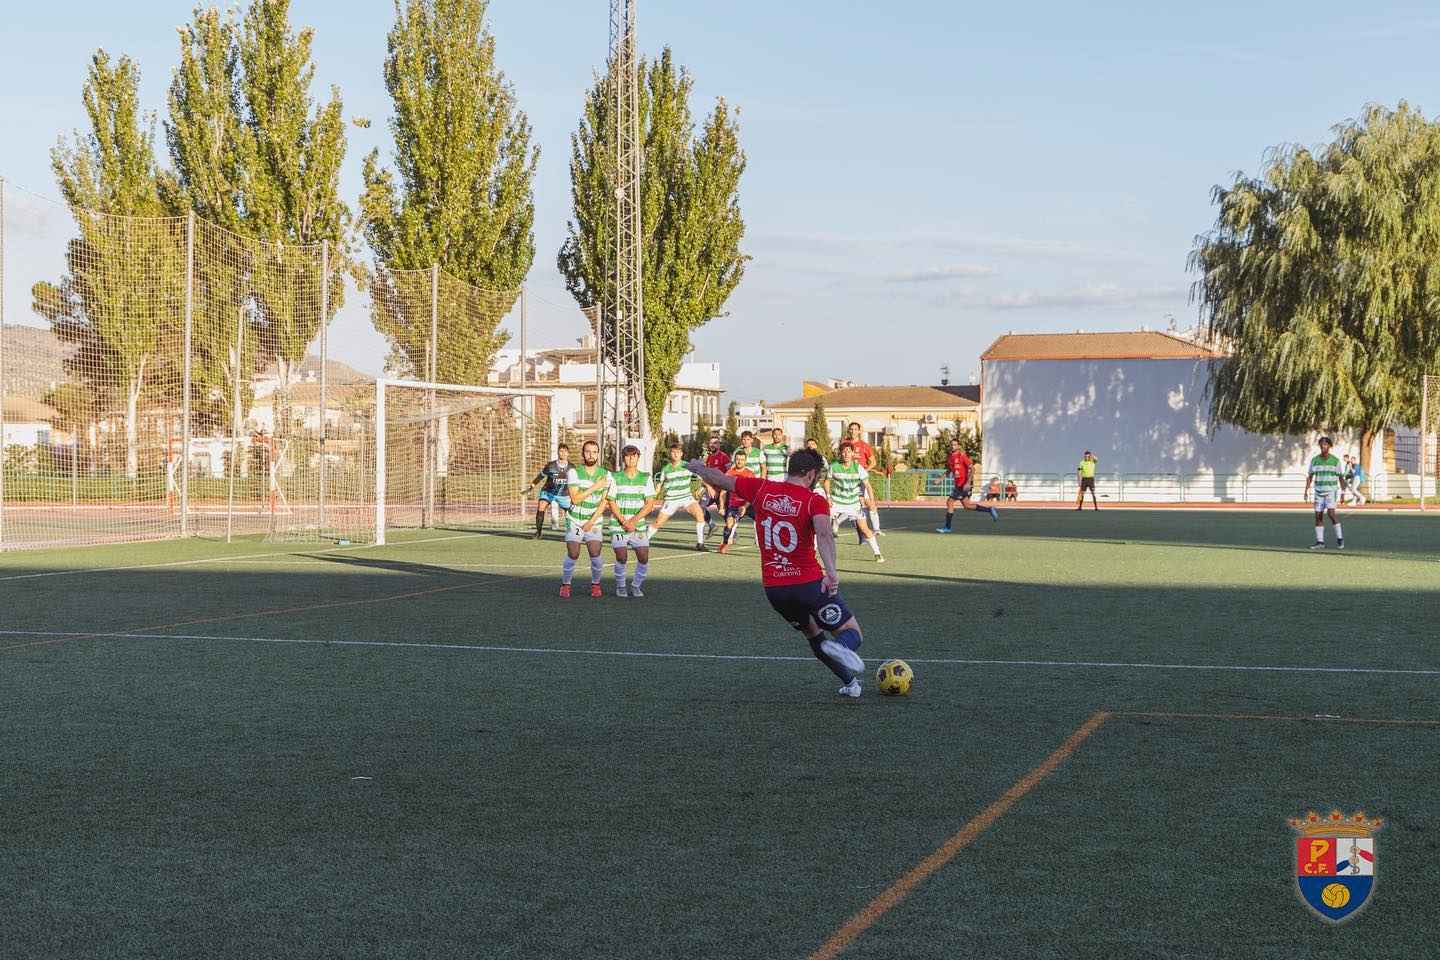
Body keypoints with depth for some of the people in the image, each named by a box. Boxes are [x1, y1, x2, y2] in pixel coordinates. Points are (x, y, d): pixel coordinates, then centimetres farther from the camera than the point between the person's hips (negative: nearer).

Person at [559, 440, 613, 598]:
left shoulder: (605, 474, -1)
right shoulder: (574, 472, -7)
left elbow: (604, 501, -3)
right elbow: (575, 499, -16)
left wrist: (592, 521, -10)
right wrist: (595, 487, -20)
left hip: (594, 521, 1)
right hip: (574, 520, -1)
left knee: (595, 554, -11)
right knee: (573, 554, -10)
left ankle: (595, 584, 11)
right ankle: (565, 585, 9)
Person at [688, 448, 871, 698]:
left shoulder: (761, 489, 3)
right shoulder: (815, 501, -9)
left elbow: (719, 479, 14)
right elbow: (823, 533, -28)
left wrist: (698, 467, 34)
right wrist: (831, 570, -41)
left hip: (773, 588, 5)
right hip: (809, 582, -5)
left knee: (814, 635, 26)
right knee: (853, 633, 2)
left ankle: (850, 682, 26)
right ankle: (841, 647, -32)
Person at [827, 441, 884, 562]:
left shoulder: (858, 467, -10)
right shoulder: (834, 466, -9)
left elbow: (867, 484, -12)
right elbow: (827, 481, 6)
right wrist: (828, 496, -5)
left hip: (854, 503, 0)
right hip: (837, 502, 0)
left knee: (864, 528, -5)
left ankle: (877, 554, 6)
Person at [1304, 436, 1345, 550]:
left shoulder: (1335, 460, -3)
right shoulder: (1314, 460, 3)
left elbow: (1340, 477, 2)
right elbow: (1310, 477, 6)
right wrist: (1306, 491, -2)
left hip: (1331, 491, -3)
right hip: (1319, 492, 3)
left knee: (1331, 513, -19)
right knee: (1318, 516, -1)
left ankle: (1339, 538, -4)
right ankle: (1320, 542, 5)